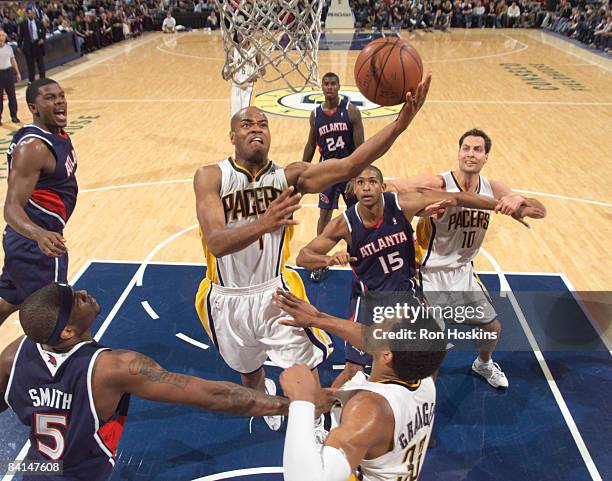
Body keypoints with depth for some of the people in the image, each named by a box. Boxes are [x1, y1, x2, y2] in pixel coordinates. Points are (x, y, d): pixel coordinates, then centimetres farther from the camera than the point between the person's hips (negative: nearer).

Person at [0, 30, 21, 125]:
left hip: (9, 72, 3)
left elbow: (13, 60, 12)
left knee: (12, 95, 7)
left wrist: (17, 73, 12)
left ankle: (14, 116, 17)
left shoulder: (9, 47, 3)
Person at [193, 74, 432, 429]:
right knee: (249, 371, 23)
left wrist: (400, 123, -41)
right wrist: (262, 224, -49)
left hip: (275, 293, 0)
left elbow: (348, 167, -26)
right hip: (227, 301, 0)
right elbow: (215, 243, -29)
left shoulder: (289, 176, -10)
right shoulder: (211, 177, -15)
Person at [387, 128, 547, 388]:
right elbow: (389, 187, -29)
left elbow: (540, 212, -2)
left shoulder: (492, 189, -4)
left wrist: (520, 199, -25)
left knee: (493, 327, 20)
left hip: (463, 271, 6)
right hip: (431, 273, -6)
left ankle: (484, 364, 54)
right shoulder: (438, 185, -22)